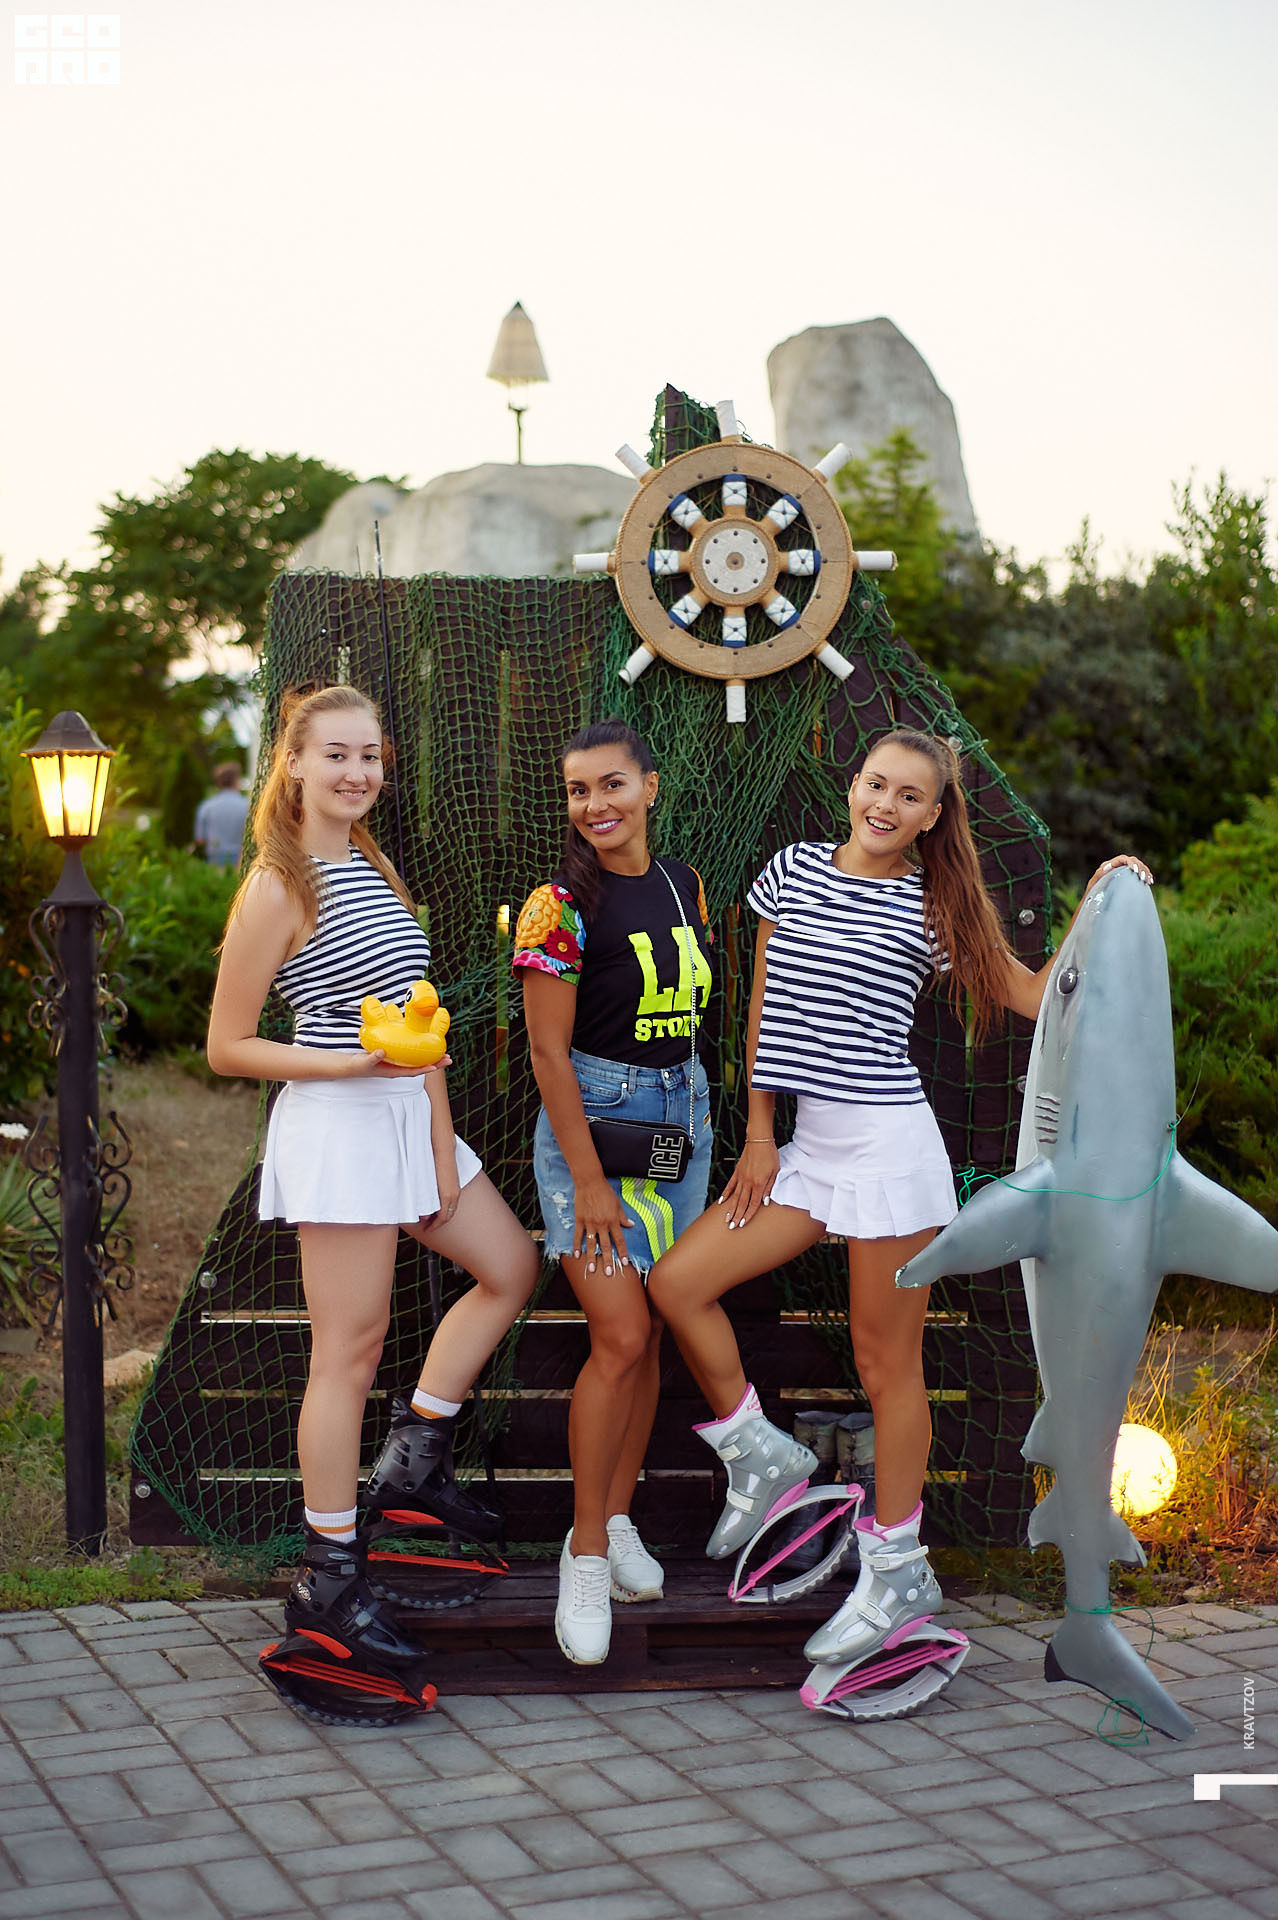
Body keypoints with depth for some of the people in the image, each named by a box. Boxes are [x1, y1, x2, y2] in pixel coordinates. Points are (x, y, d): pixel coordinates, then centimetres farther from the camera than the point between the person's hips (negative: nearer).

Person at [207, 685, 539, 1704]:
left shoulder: (375, 869, 12)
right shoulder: (278, 890, -11)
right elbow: (227, 1046, -10)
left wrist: (442, 1141, 4)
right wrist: (357, 1063, -20)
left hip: (411, 1116, 9)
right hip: (338, 1126, -8)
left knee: (511, 1266, 15)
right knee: (351, 1347, -4)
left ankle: (414, 1455, 23)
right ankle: (329, 1578, 6)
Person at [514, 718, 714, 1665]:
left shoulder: (682, 884, 6)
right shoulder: (561, 906, -12)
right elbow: (548, 1049, -13)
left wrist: (696, 1115, 15)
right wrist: (588, 1179, -16)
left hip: (682, 1110, 6)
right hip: (593, 1115, -6)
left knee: (649, 1335, 9)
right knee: (620, 1338, -11)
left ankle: (618, 1516, 23)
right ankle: (585, 1550, 2)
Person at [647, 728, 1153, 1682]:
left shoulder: (931, 904, -2)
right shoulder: (795, 868, 9)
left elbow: (1032, 994, 1)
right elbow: (764, 1007, 10)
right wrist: (760, 1134, 7)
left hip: (888, 1142, -5)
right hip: (807, 1140, 5)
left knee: (886, 1360, 1)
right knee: (678, 1282, -2)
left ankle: (898, 1569, 15)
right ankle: (765, 1458, 18)